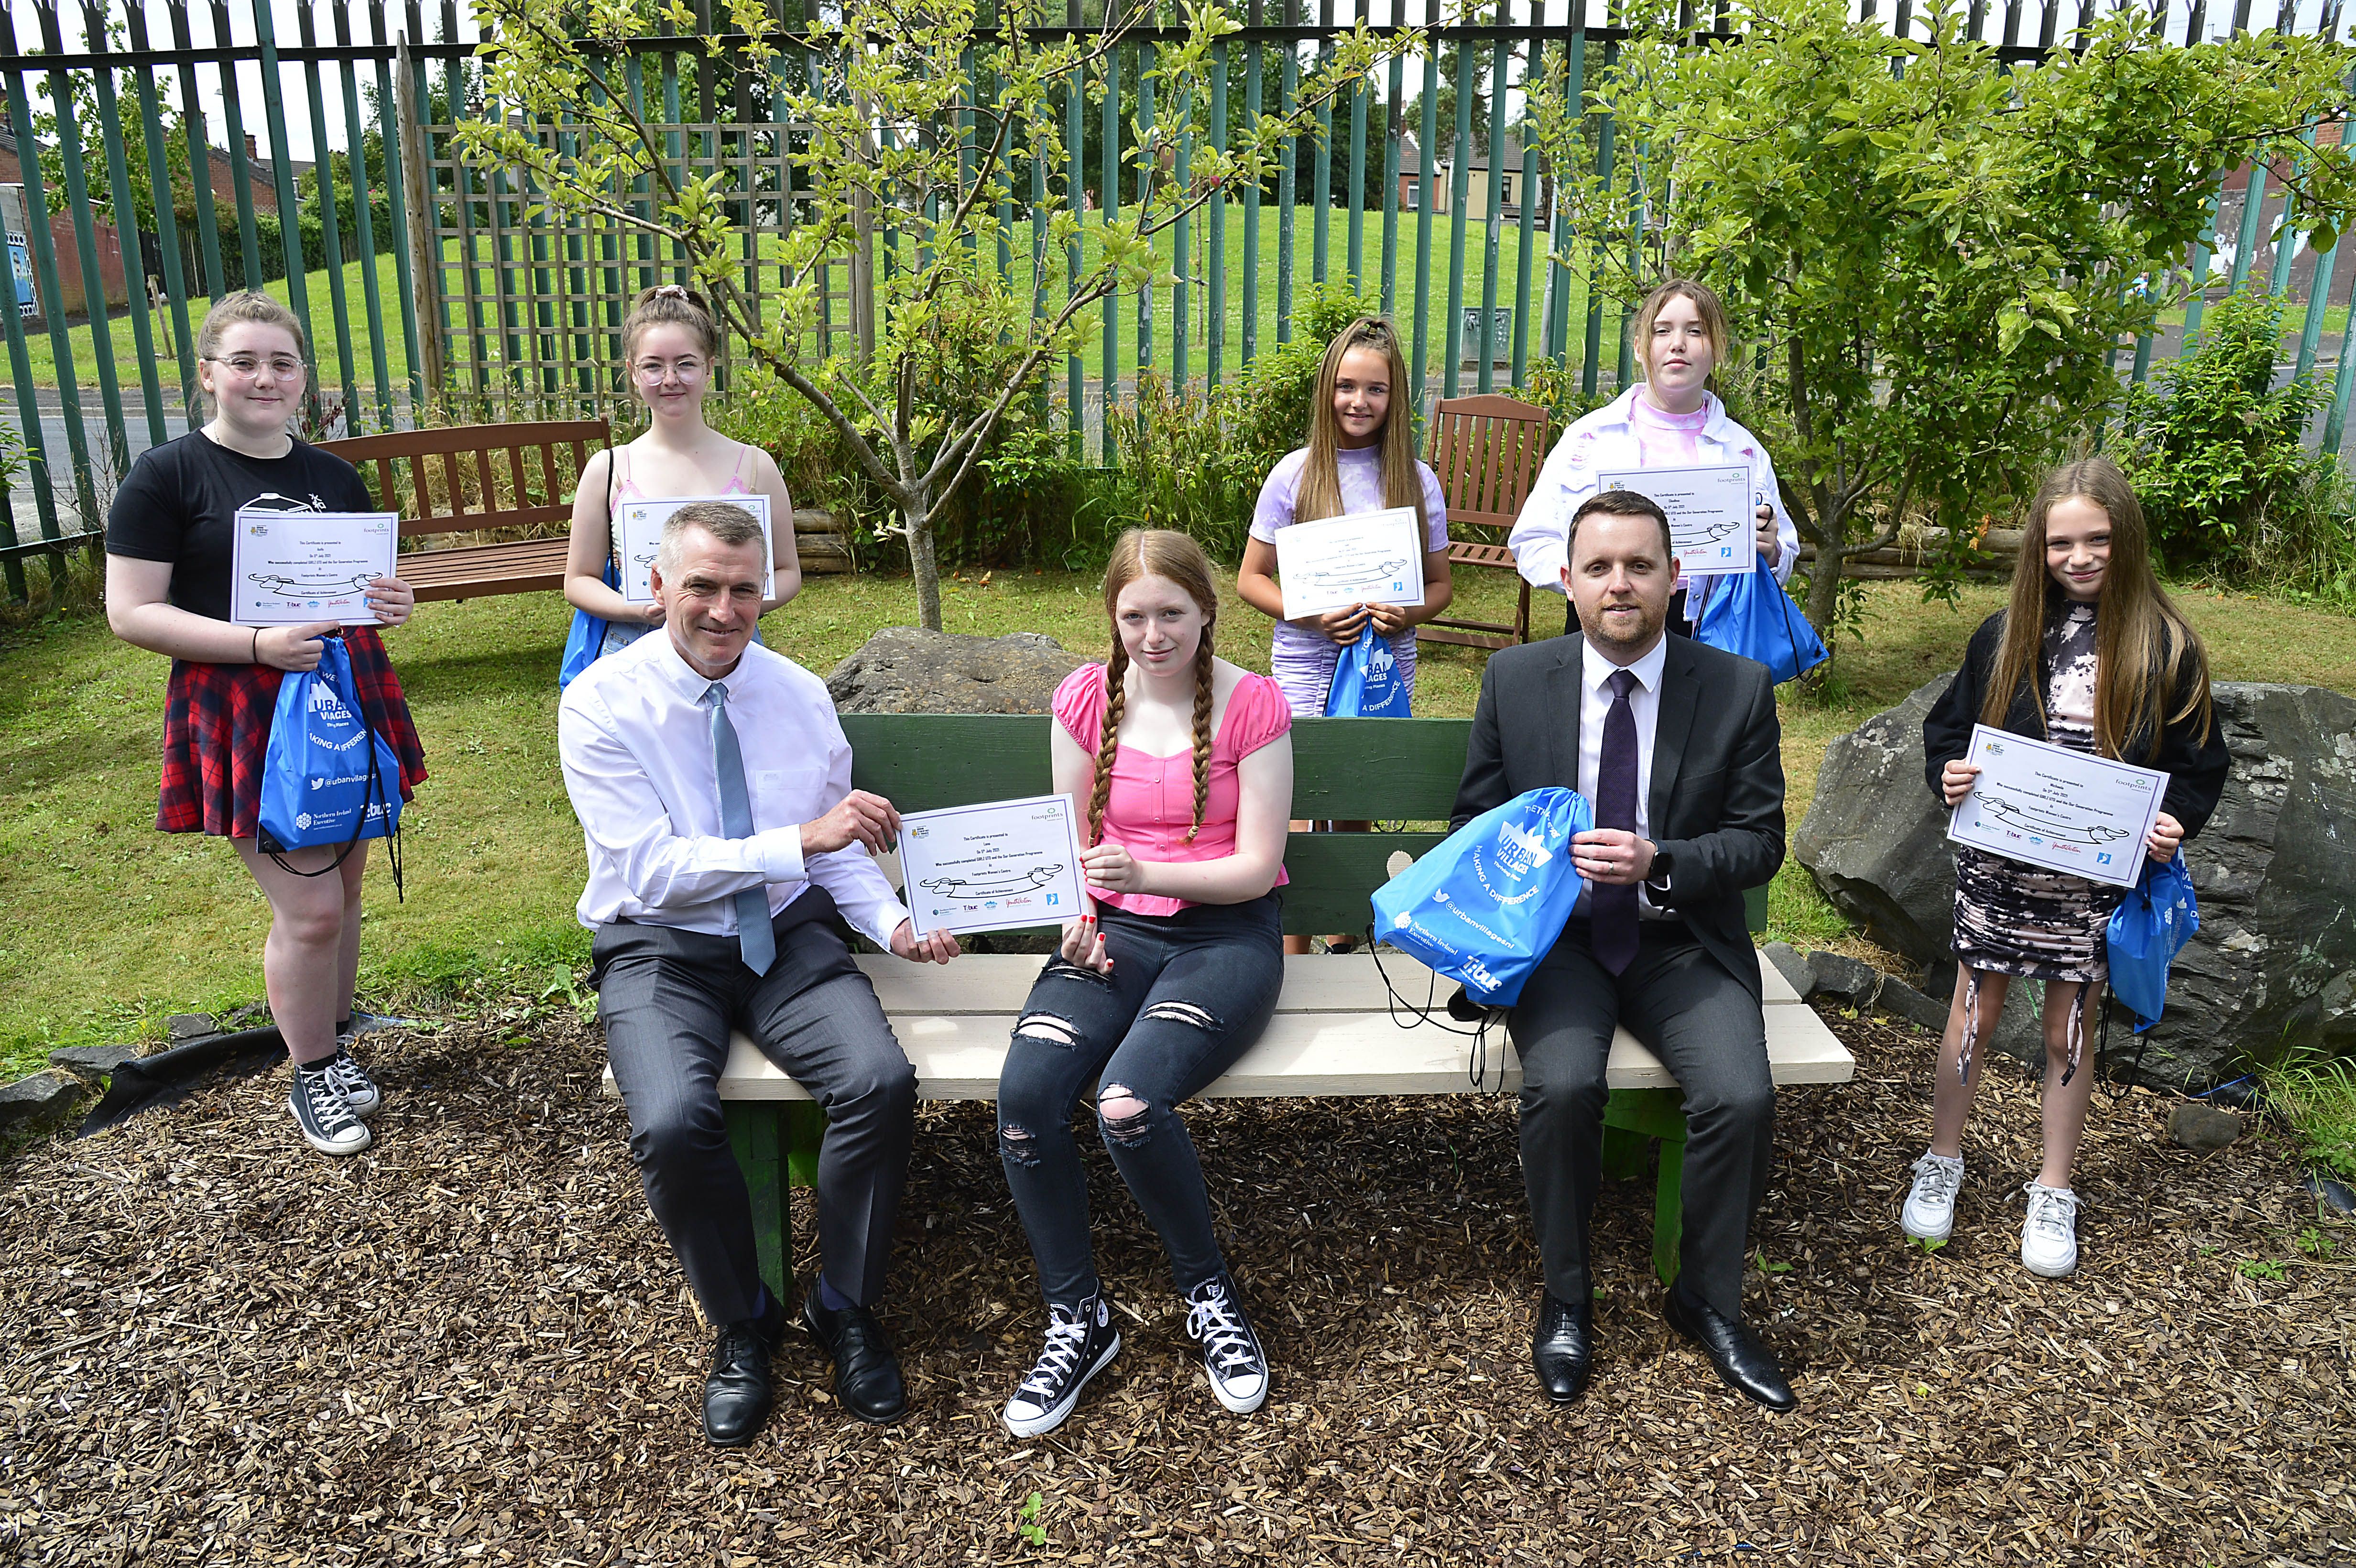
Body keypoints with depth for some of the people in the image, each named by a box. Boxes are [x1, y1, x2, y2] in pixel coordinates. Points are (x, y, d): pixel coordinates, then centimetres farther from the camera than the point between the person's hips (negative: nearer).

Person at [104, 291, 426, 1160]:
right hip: (242, 712, -5)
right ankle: (311, 1077, 15)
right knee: (310, 908, -6)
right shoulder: (166, 476, -6)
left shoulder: (334, 477, 11)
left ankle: (334, 1045, 31)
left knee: (342, 886, 12)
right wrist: (258, 645, -21)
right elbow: (131, 613, -10)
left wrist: (390, 603, -3)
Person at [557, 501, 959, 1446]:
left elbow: (840, 847, 7)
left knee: (882, 1079, -24)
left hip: (788, 935, 3)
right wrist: (803, 840, -26)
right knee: (672, 1122, -30)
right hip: (660, 948, -2)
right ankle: (740, 1325, 1)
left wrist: (895, 925, -12)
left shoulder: (800, 695, 3)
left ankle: (844, 1307, 1)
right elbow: (652, 869, -18)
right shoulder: (601, 704, -9)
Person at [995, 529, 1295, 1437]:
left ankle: (1209, 1294, -2)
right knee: (1025, 1093, -25)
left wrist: (1145, 874, -23)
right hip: (1113, 930, 4)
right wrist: (1075, 915, -10)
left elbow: (1256, 867, -7)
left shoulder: (1253, 707, -4)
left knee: (1129, 1102, -31)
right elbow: (1072, 841, 12)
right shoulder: (1084, 699, 7)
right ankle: (1077, 1318, -3)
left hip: (1227, 931, -3)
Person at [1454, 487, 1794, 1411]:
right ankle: (1565, 1299, 0)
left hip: (1681, 945, 1)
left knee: (1742, 1097, -23)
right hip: (1557, 937, 0)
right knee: (1563, 1086, -27)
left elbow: (1760, 841, -1)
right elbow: (1475, 818, 9)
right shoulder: (1514, 680, 1)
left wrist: (1660, 866, -20)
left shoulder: (1739, 690, -1)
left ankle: (1707, 1301, 5)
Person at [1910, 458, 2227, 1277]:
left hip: (2096, 874, -1)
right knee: (1972, 1016, 9)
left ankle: (2054, 1194, 27)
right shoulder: (2005, 635, -1)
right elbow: (1948, 727, 8)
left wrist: (2173, 823, -16)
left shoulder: (2166, 646, -4)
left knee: (2067, 1033, 11)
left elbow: (2198, 764, 2)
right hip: (1996, 864, 1)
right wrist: (1948, 774, -13)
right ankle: (1941, 1165, 27)